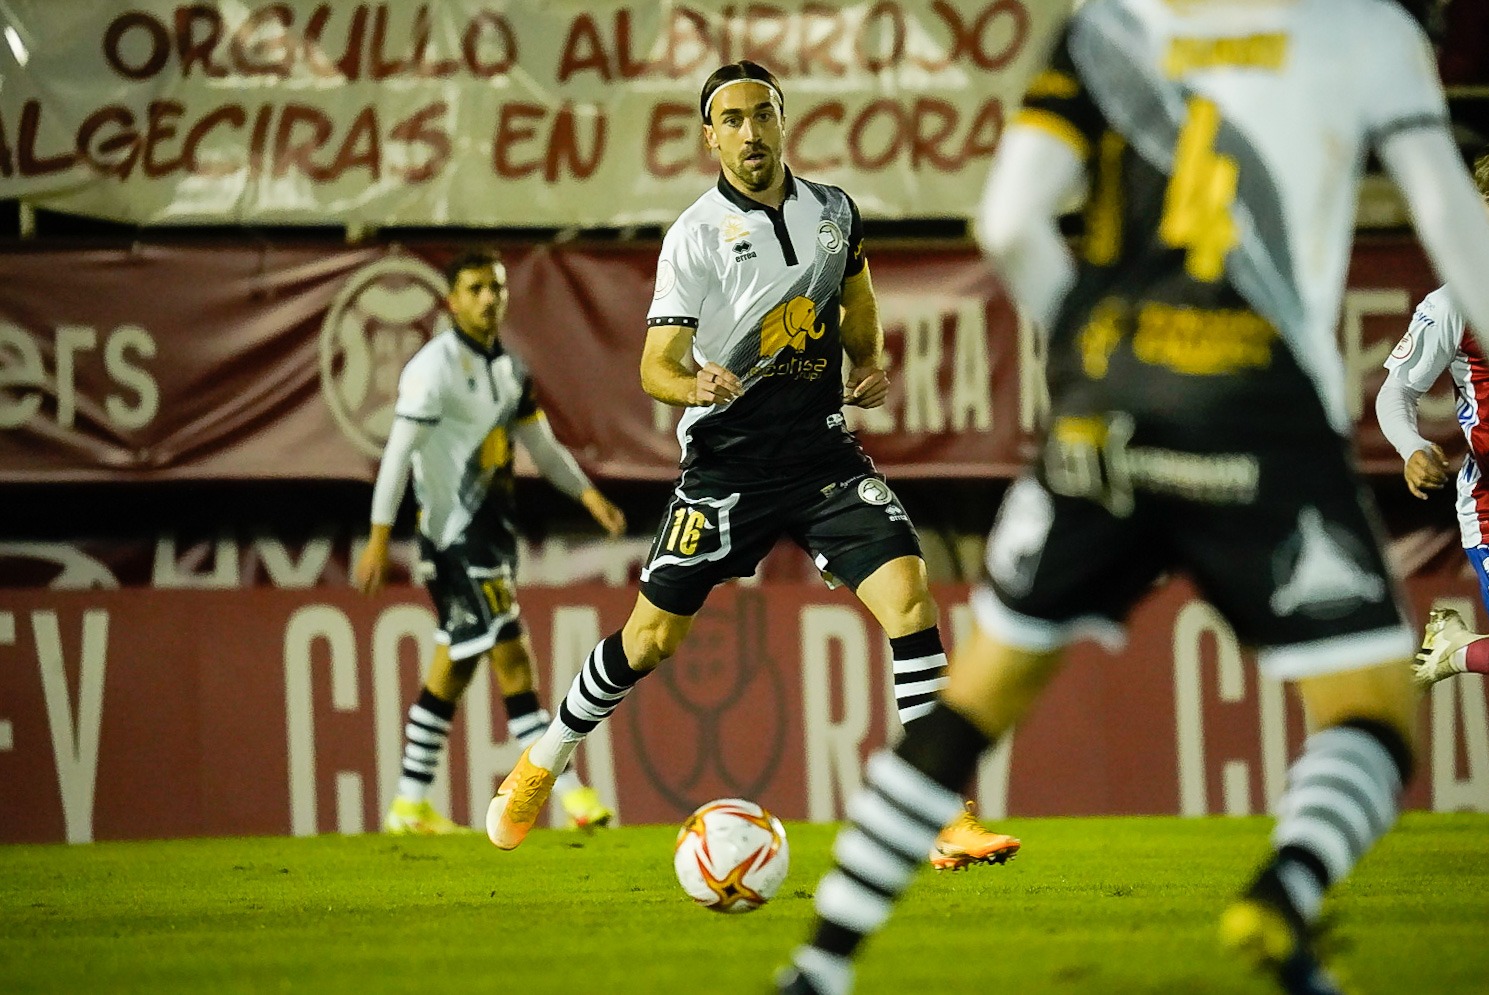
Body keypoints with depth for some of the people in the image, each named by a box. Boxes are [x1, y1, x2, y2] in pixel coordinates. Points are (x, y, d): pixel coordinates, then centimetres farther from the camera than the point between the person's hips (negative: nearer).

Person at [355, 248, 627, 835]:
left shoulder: (509, 368, 13)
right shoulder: (434, 367, -13)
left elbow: (541, 444, 20)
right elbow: (398, 455, -17)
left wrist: (588, 495, 7)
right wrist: (379, 540, -21)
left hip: (492, 532, 9)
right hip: (454, 538, -9)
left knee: (454, 667, 11)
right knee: (511, 660, -10)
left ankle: (409, 807, 17)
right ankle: (571, 795, -12)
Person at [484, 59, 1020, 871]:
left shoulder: (833, 212, 4)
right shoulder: (695, 235, -9)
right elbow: (655, 365, -13)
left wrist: (870, 365, 7)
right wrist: (694, 384, -35)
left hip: (823, 448, 3)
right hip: (727, 461, -3)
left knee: (907, 593, -16)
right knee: (654, 635, 1)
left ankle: (946, 820, -14)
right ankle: (541, 761, 28)